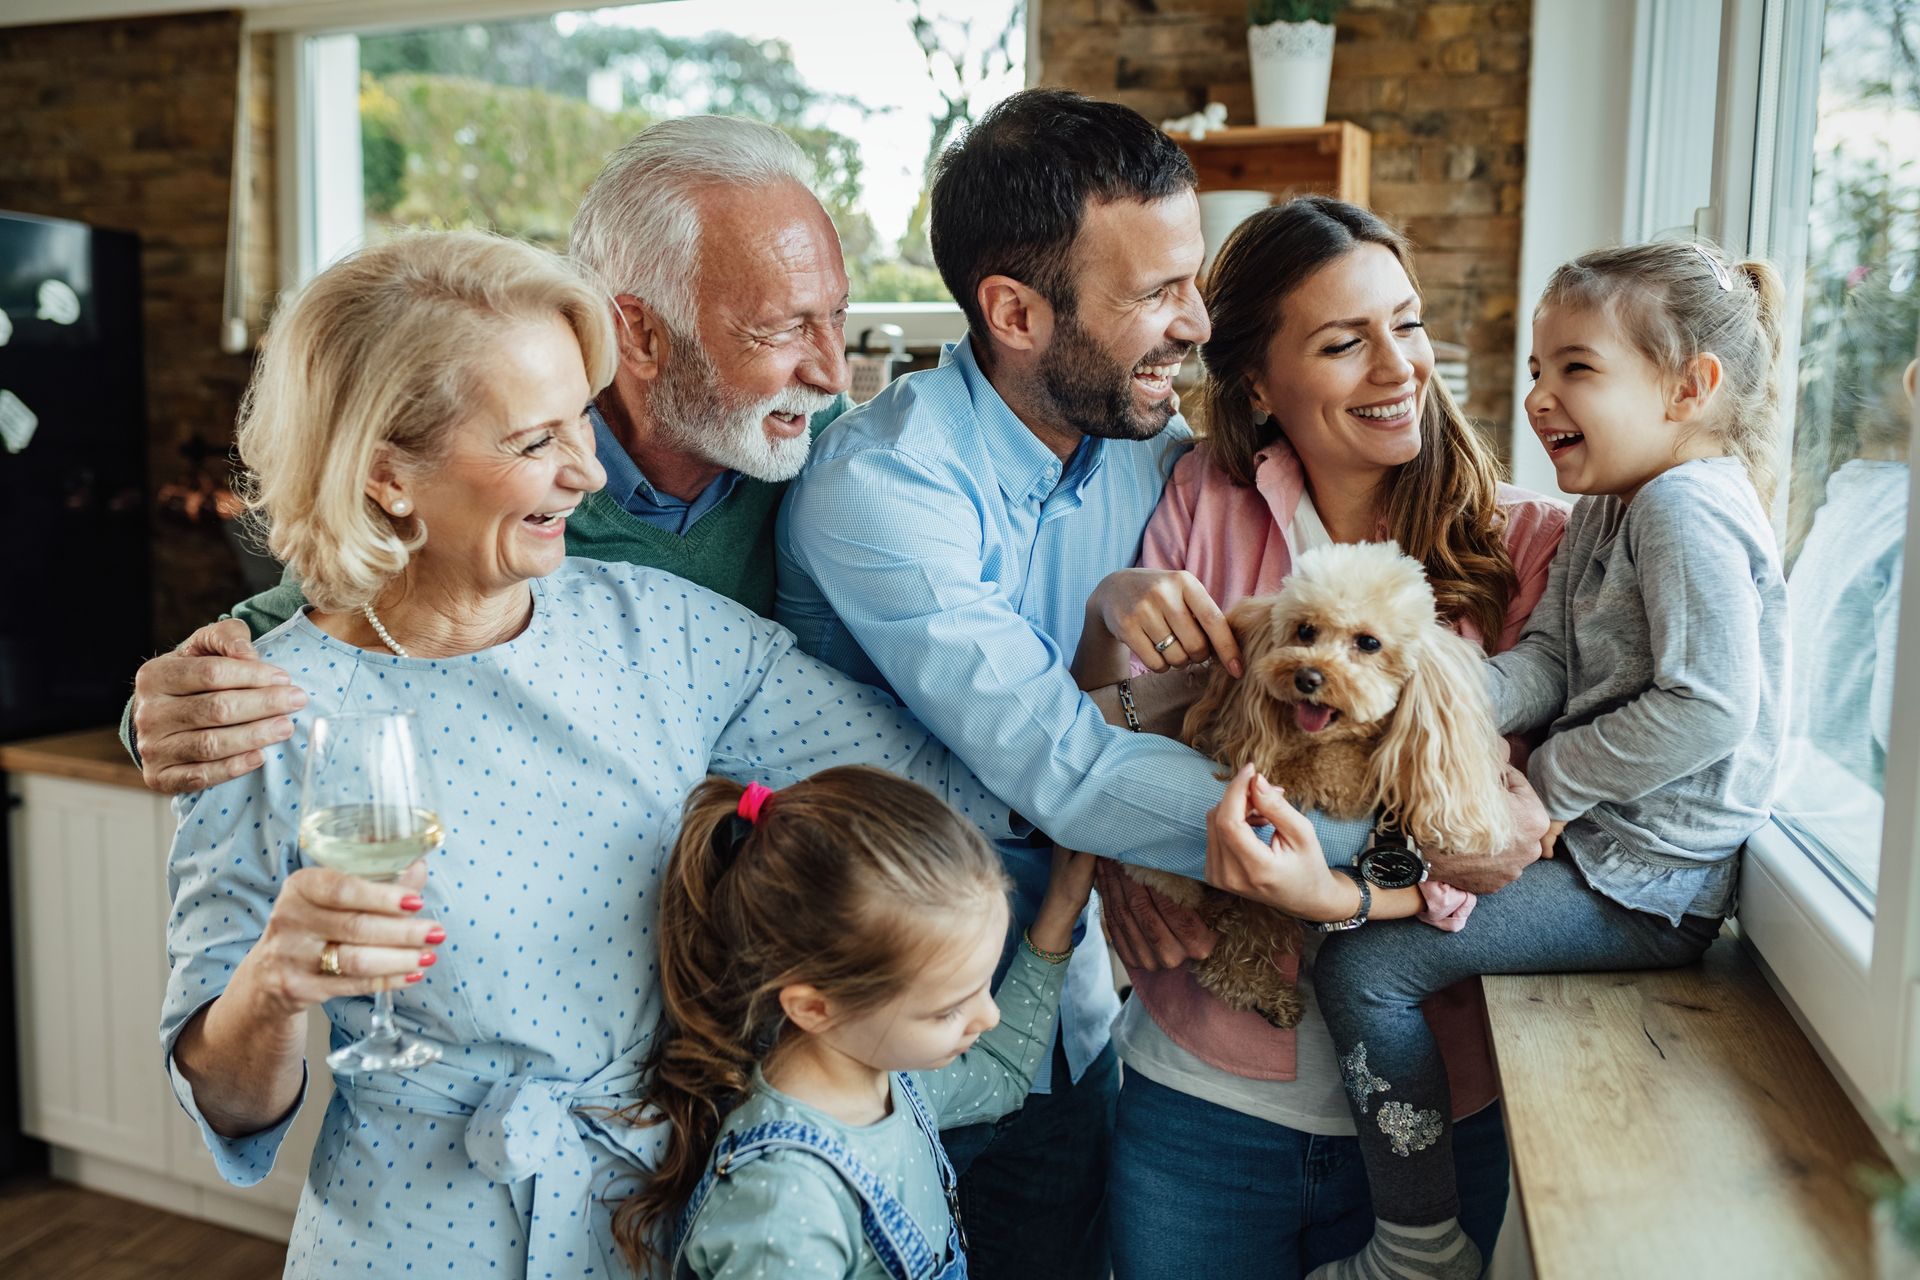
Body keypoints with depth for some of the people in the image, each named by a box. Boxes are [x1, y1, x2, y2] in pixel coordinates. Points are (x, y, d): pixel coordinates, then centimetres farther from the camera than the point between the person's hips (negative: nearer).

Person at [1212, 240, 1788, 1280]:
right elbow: (1547, 664, 3)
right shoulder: (1603, 510, 12)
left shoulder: (1687, 510, -18)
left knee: (1363, 966, -13)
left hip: (1647, 885, -10)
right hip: (1594, 837, 10)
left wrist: (1547, 783, -17)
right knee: (1383, 876, 16)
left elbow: (1709, 708, -26)